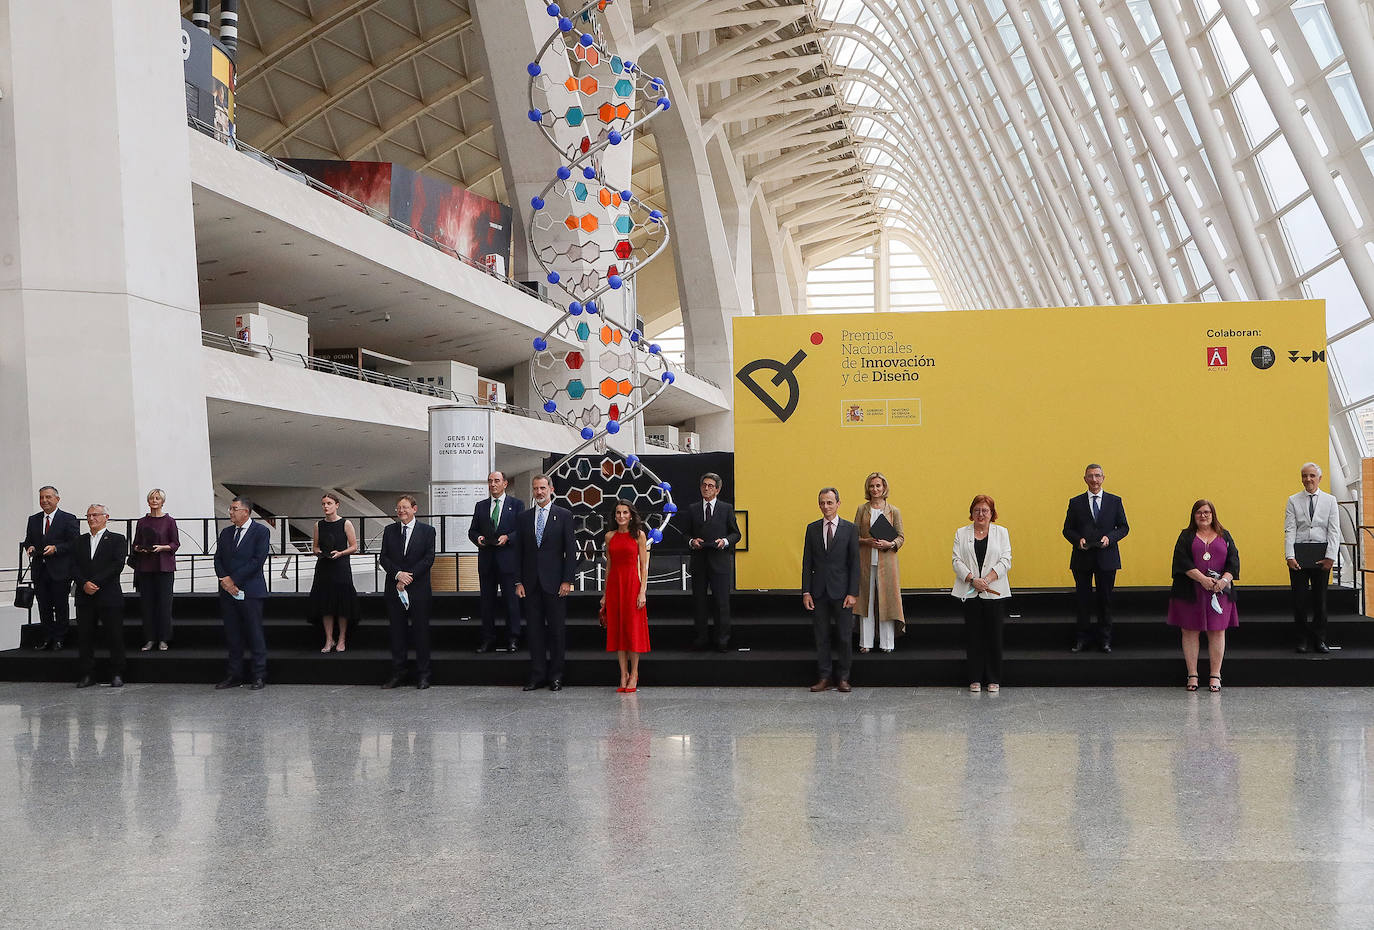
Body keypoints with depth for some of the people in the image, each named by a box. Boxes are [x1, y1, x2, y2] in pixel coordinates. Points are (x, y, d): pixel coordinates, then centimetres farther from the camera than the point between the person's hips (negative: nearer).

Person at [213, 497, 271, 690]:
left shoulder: (261, 531, -4)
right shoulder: (226, 533, 15)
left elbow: (258, 560, -12)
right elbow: (218, 559, 11)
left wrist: (234, 580, -13)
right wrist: (224, 579, -8)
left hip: (250, 591, -6)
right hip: (228, 592, 6)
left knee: (254, 634, -3)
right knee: (232, 636, 9)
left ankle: (260, 677, 4)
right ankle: (234, 676, 15)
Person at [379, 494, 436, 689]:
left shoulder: (427, 531, 2)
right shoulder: (389, 531, 10)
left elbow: (429, 558, -6)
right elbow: (383, 557, 5)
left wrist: (409, 576, -13)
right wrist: (398, 574, -12)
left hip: (419, 589, -3)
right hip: (394, 589, 3)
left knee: (421, 631, 1)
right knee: (397, 631, 6)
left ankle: (423, 675, 8)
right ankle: (397, 674, 13)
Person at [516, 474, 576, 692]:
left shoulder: (564, 515, 1)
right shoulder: (525, 517, 10)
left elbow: (570, 550, -2)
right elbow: (520, 551, 9)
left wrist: (567, 581, -9)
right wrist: (519, 582, 2)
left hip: (554, 582, -3)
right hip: (531, 582, 3)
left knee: (557, 629, 1)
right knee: (534, 629, 5)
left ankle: (556, 675, 9)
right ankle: (537, 675, 12)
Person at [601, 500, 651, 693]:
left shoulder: (638, 535, 0)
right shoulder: (610, 536, 10)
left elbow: (644, 566, -3)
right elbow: (608, 566, 13)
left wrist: (642, 591, -12)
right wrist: (605, 594, 10)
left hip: (632, 583, -4)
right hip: (613, 584, 4)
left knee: (633, 628, -2)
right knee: (617, 629, 4)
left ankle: (634, 675, 9)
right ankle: (624, 675, 11)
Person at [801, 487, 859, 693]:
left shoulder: (850, 529, 0)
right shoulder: (812, 529, 7)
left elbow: (854, 563, -2)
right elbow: (807, 562, 7)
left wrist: (853, 593, -8)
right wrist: (806, 591, 0)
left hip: (841, 591, -2)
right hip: (819, 591, 2)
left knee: (844, 636, 2)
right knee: (821, 636, 6)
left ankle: (842, 678, 14)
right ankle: (824, 677, 13)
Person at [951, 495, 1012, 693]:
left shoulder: (1001, 532, 7)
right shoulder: (961, 533, 9)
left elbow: (1005, 560, -2)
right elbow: (957, 561, 1)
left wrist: (987, 579, -14)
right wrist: (973, 579, -14)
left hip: (994, 593, -1)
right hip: (970, 593, 1)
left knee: (994, 635, 1)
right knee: (974, 636, 3)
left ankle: (994, 679, 9)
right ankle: (975, 678, 10)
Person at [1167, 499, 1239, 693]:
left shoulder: (1224, 536, 13)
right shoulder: (1186, 536, 7)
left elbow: (1234, 561, 4)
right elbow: (1182, 560, -6)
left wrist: (1224, 579, -13)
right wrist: (1202, 578, -17)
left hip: (1219, 592, 1)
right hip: (1190, 592, -1)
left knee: (1217, 632, 0)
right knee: (1190, 631, 0)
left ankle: (1215, 675, 6)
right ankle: (1192, 675, 6)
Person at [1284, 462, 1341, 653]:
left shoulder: (1330, 500, 6)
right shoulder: (1293, 501, 6)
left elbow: (1334, 530, 1)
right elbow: (1290, 530, 0)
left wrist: (1330, 557, -8)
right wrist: (1290, 556, -10)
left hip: (1321, 553, 0)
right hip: (1299, 553, 0)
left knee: (1320, 597, 6)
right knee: (1299, 597, 1)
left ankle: (1319, 639, 14)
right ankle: (1302, 639, 10)